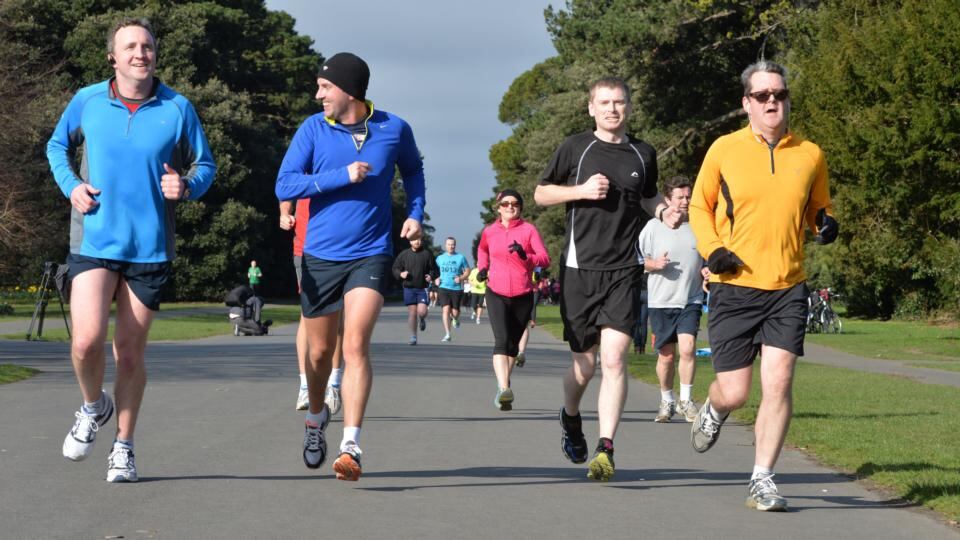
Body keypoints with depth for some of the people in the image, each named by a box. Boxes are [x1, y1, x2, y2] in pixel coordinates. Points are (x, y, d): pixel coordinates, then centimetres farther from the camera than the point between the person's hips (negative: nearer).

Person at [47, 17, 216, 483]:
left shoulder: (178, 108, -1)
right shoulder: (87, 102, 1)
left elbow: (205, 165, 7)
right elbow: (57, 146, 18)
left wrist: (187, 186, -14)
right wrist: (70, 186, 0)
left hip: (150, 248, 0)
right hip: (93, 241, 0)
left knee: (130, 352, 5)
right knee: (87, 340, -15)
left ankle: (123, 448, 21)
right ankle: (93, 407, 17)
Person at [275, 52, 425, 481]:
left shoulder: (394, 130, 0)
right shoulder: (313, 129, -2)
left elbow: (412, 170, 22)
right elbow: (284, 186, -10)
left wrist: (415, 213, 7)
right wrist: (342, 176, -18)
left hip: (370, 256, -1)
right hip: (320, 257, 1)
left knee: (355, 345, -18)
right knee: (320, 352, 12)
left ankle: (351, 446, -20)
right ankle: (316, 418, 41)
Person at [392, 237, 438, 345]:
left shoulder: (427, 254, 3)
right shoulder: (404, 254, 6)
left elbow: (435, 270, 9)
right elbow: (395, 268, 12)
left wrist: (431, 276, -11)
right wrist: (401, 274, -9)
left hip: (422, 288, -1)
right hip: (409, 288, 1)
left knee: (422, 311, -13)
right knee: (412, 312, -1)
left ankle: (422, 320, 25)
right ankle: (413, 337, 9)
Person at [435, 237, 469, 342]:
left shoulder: (460, 258, 2)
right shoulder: (440, 258, 8)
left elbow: (467, 271, 6)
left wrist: (461, 278, -12)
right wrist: (436, 279, 1)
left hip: (457, 289, -1)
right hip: (444, 288, 1)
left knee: (455, 312, 1)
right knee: (446, 309, -15)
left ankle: (455, 319, 41)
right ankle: (447, 334, -14)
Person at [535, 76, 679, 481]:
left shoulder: (643, 155, 10)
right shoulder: (575, 149, 3)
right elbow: (541, 193, 8)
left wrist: (664, 211, 5)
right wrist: (582, 190, -8)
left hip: (624, 270, 1)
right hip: (579, 268, -1)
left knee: (613, 359, -14)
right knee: (584, 364, 8)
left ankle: (605, 449, -15)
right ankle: (571, 418, 40)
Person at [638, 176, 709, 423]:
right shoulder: (653, 226, 1)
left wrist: (707, 271, -2)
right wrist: (654, 264, -16)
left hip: (691, 300, 1)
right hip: (661, 301, -1)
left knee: (687, 347, -17)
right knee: (666, 355, 6)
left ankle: (686, 400, -5)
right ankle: (667, 401, 25)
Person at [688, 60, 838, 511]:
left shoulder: (810, 155, 6)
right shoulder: (724, 150, 0)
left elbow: (818, 209, 20)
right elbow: (699, 206, 10)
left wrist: (826, 224, -3)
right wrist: (712, 249, -7)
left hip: (787, 288, 1)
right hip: (734, 288, -1)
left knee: (778, 383, -12)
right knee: (734, 392, -1)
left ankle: (762, 481, 0)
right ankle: (712, 411, 38)